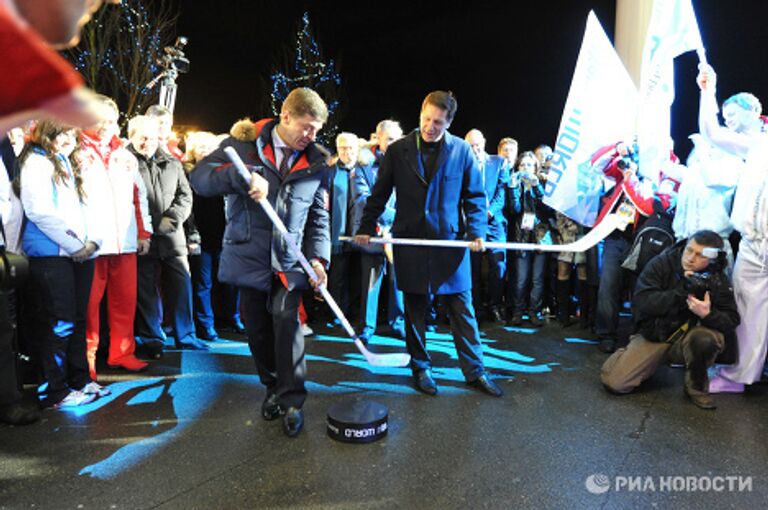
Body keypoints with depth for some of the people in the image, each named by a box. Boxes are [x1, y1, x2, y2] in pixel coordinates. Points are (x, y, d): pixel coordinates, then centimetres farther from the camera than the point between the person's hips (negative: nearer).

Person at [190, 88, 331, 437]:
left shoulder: (316, 163, 5)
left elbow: (318, 216, 7)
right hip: (249, 256, 0)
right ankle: (273, 387, 31)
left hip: (289, 261, 0)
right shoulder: (244, 143, -2)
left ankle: (292, 399, 0)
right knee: (257, 327, 9)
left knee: (286, 319, -15)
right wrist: (241, 176, -29)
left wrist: (318, 257, -7)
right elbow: (200, 178, -11)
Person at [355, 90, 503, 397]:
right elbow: (380, 194, 6)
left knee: (463, 309, 6)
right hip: (410, 243, 1)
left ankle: (474, 370, 20)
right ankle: (420, 368, 27)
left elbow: (475, 196, 3)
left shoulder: (461, 150, 0)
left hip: (451, 242, 0)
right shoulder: (398, 150, 1)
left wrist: (477, 231, -10)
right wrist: (366, 228, -1)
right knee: (415, 311, 10)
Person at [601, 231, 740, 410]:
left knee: (706, 338, -37)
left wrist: (707, 314, -33)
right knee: (614, 381, -13)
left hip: (688, 339, 0)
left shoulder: (718, 280, -7)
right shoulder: (661, 264, -11)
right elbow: (641, 301, -20)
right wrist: (681, 292, -28)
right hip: (653, 334, 0)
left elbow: (731, 321, -11)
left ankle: (696, 387, -6)